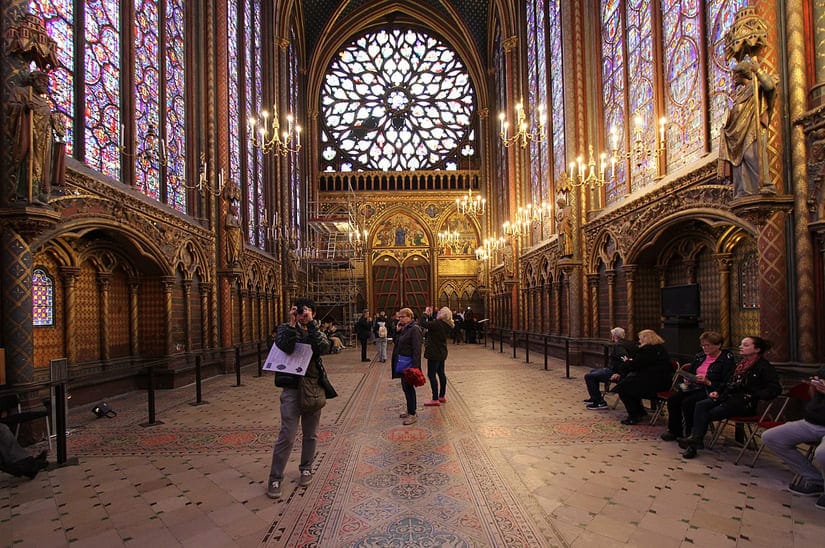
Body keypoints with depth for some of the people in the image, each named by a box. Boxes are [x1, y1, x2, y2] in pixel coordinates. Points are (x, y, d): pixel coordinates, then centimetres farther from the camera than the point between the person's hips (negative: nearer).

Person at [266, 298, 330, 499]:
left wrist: (311, 324, -20)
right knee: (287, 435, -5)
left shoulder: (316, 331, 7)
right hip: (292, 388, -3)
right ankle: (275, 479, 11)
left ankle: (306, 469, 34)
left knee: (311, 434, 14)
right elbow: (285, 348, -20)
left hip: (314, 388, 3)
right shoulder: (285, 329, 1)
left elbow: (324, 348, -16)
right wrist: (292, 324, -22)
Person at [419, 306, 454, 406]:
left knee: (431, 375, -3)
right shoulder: (447, 325, 4)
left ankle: (435, 399, -2)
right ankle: (442, 396, 27)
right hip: (442, 353, 9)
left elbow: (423, 324, -26)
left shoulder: (437, 323, -22)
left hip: (434, 353, -9)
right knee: (441, 373, 17)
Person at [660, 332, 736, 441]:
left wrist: (707, 382, -24)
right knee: (673, 399, -17)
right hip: (695, 387, 7)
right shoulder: (699, 357, 14)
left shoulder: (727, 360, -7)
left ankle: (690, 434, -13)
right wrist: (687, 380, 3)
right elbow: (689, 372, 25)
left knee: (688, 402, -30)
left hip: (711, 391, -7)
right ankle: (674, 430, -3)